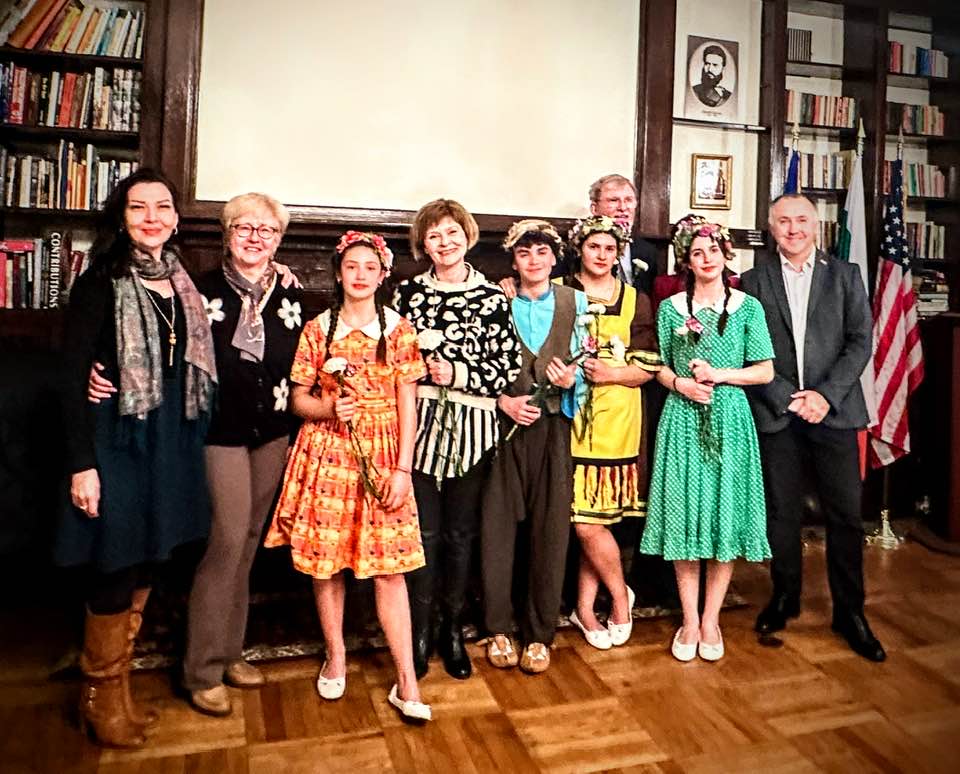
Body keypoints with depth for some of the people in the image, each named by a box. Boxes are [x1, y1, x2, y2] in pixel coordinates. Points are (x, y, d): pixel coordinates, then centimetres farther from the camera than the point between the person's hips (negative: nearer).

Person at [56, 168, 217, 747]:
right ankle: (101, 695, 25)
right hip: (116, 438, -6)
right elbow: (74, 377, -12)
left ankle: (119, 688, 32)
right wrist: (82, 463, -16)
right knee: (117, 569, 3)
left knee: (146, 567, 14)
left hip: (171, 438, 6)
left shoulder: (182, 282, 9)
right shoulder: (101, 283, -10)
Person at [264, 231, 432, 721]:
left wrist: (403, 469, -6)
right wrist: (330, 409, -16)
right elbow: (298, 399, 6)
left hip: (382, 456, -1)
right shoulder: (317, 329, 4)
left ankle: (406, 681, 8)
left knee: (389, 568, -1)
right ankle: (335, 657, 31)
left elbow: (407, 405, 0)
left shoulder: (399, 329, 1)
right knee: (325, 562, 9)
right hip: (326, 456, 2)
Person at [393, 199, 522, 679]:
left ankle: (452, 627, 26)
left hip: (472, 427, 0)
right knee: (424, 531, 3)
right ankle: (419, 630, 20)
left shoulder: (493, 297, 2)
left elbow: (509, 367, -1)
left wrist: (458, 374, -11)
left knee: (461, 532, 10)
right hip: (420, 422, 0)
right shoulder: (409, 292, 6)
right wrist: (421, 363, -8)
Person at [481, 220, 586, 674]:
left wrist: (570, 380, -12)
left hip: (553, 426, 1)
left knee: (550, 529, 3)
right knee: (498, 525, 2)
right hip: (504, 424, 0)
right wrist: (501, 401, -10)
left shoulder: (575, 303, 8)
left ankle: (539, 633, 17)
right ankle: (499, 628, 18)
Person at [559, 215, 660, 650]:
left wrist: (611, 374, -12)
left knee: (593, 519, 1)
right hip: (572, 416, 0)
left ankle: (585, 607, 20)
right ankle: (620, 594, 21)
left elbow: (647, 368, 6)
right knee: (586, 521, -2)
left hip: (617, 421, 1)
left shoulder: (636, 301, 10)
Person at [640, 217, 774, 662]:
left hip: (730, 419, 0)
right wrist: (681, 383, -11)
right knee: (684, 518, 2)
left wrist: (718, 374, -11)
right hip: (683, 420, 0)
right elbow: (658, 367, 9)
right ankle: (689, 620, 15)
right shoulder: (670, 308, 6)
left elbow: (766, 372, 2)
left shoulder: (747, 307, 4)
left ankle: (711, 619, 17)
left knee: (726, 518, 2)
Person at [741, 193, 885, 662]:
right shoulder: (754, 281, 6)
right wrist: (788, 398, -9)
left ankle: (850, 612, 16)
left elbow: (860, 342, 1)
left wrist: (826, 395, -11)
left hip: (834, 410, 0)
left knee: (846, 514, 3)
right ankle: (785, 597, 25)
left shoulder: (845, 276, 8)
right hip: (776, 412, 0)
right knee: (781, 512, 8)